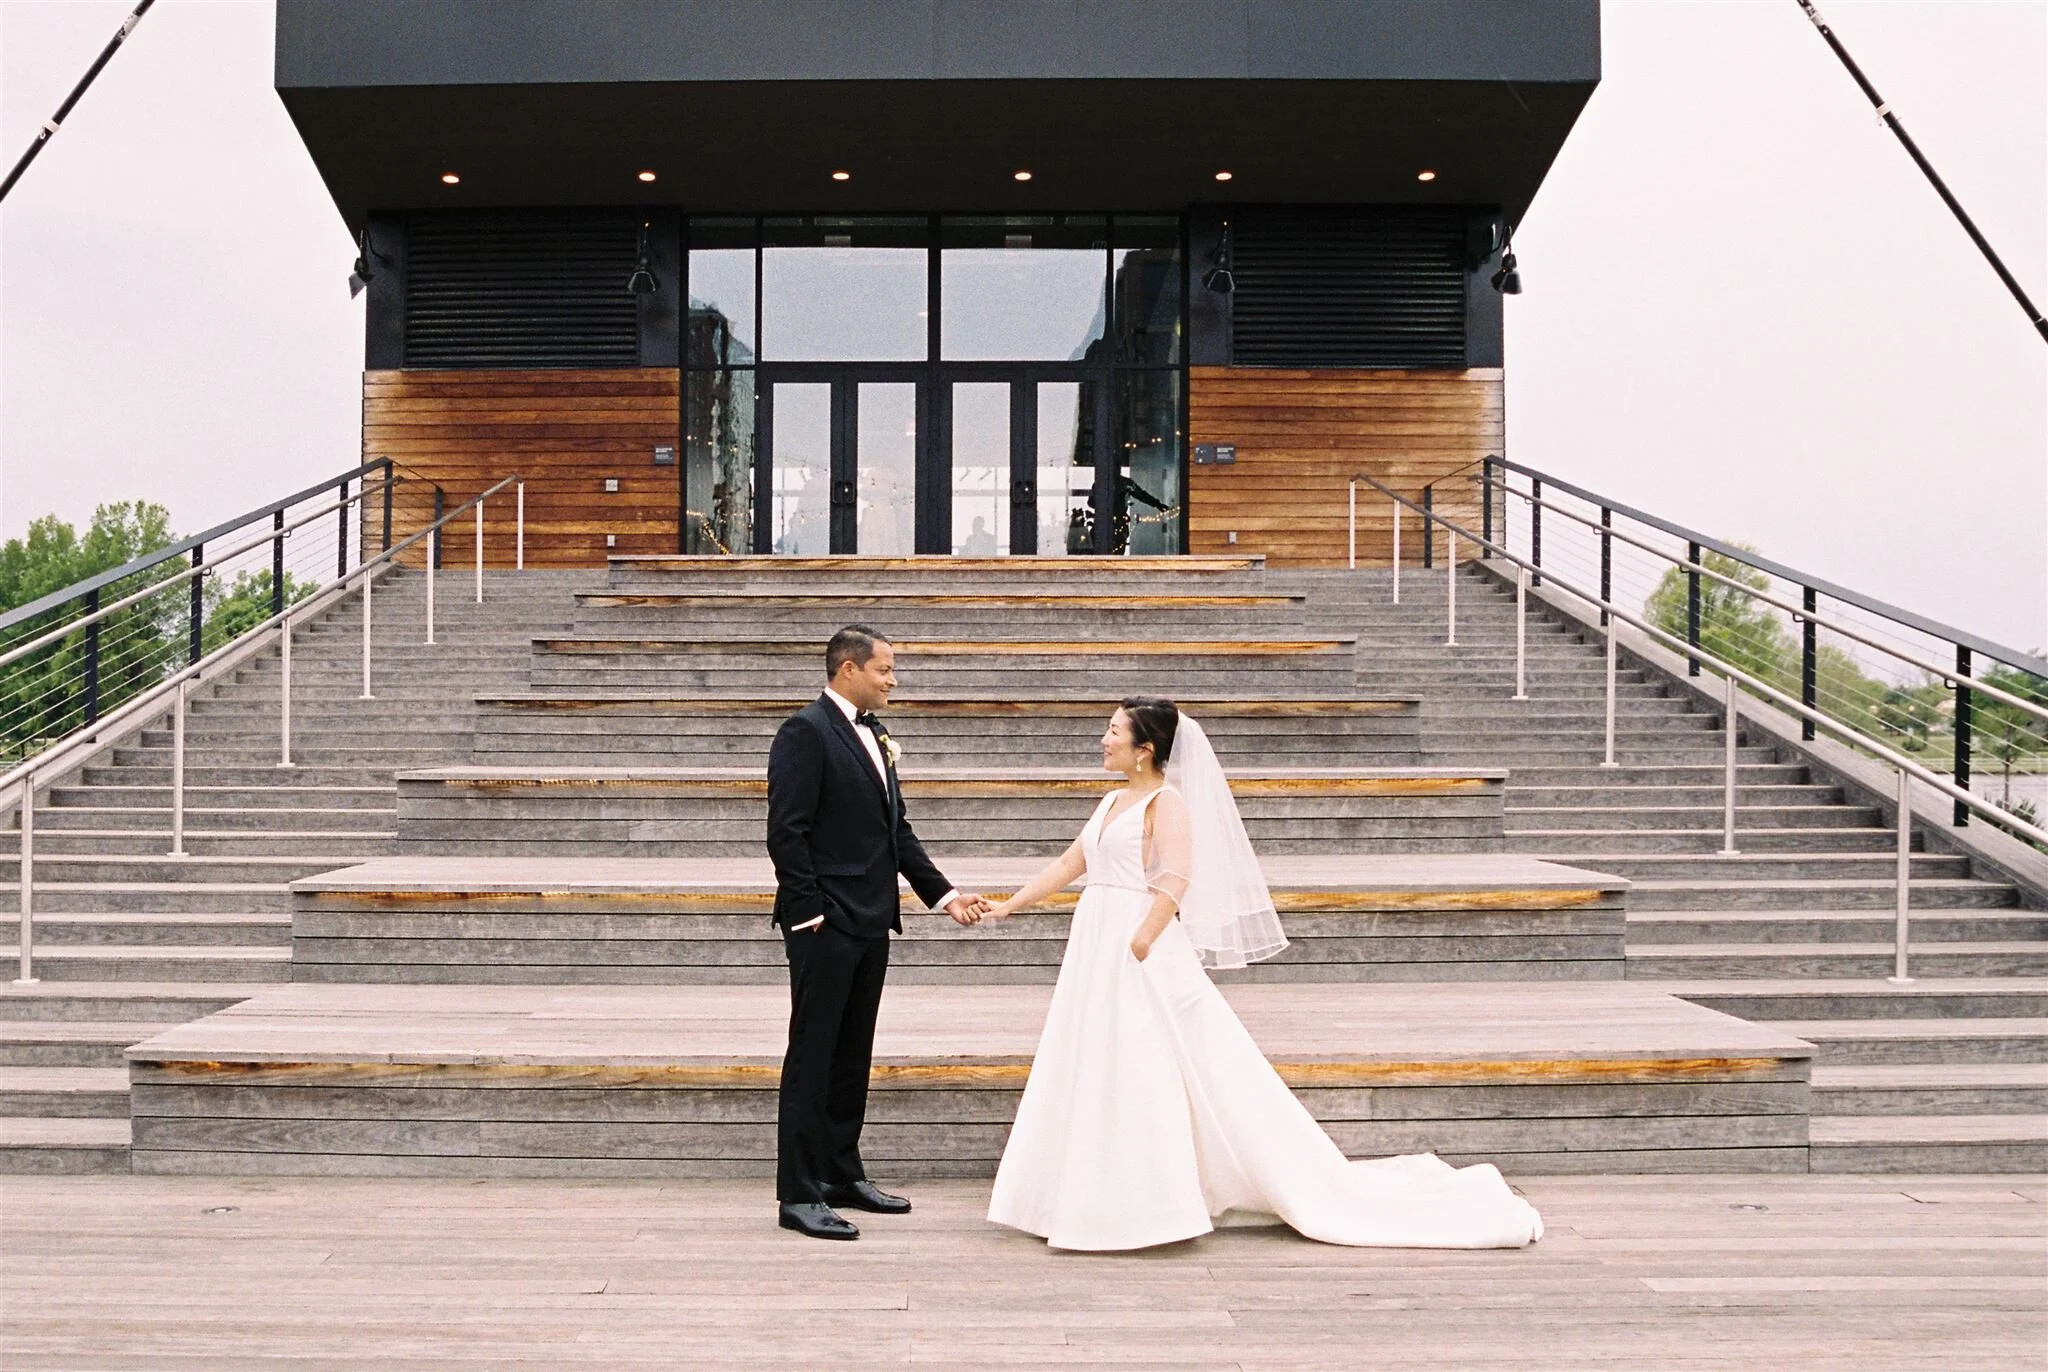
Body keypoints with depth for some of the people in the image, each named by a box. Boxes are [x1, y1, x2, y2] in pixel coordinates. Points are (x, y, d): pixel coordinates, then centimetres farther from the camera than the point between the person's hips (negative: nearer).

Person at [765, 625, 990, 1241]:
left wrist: (944, 894, 10)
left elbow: (897, 830, 18)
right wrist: (808, 914, -18)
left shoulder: (873, 735, 15)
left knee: (852, 1056, 15)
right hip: (825, 925, -9)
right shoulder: (805, 731, -12)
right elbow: (786, 833, -16)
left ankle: (843, 1176, 26)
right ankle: (799, 1194, 3)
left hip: (870, 923, 9)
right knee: (811, 1058, -2)